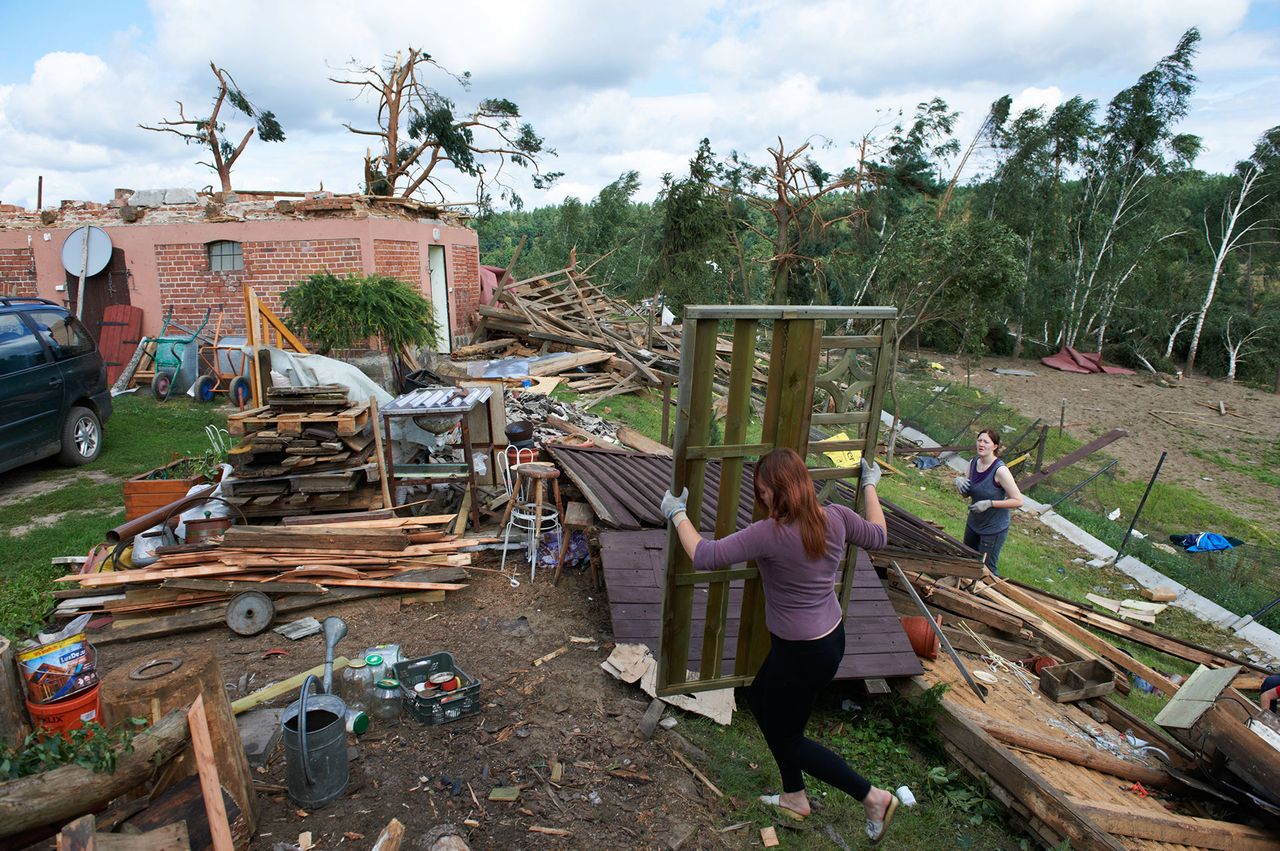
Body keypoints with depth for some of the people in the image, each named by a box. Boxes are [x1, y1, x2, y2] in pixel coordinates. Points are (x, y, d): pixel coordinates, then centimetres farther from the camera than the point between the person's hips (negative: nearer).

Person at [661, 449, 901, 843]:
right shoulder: (836, 518, -9)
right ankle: (794, 795, 42)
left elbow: (704, 556, -28)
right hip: (831, 636, 9)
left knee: (786, 736, 16)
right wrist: (870, 486, 24)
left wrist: (677, 514, -13)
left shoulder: (770, 534, -30)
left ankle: (873, 797, 25)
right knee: (760, 699, 27)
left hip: (801, 654, -8)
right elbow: (877, 536, 11)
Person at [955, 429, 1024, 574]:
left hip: (994, 529, -7)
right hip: (973, 523, 7)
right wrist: (959, 480, -11)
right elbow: (966, 494, 9)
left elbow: (1018, 501, -22)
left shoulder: (1000, 470, -24)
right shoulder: (973, 463, -2)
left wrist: (989, 503, -27)